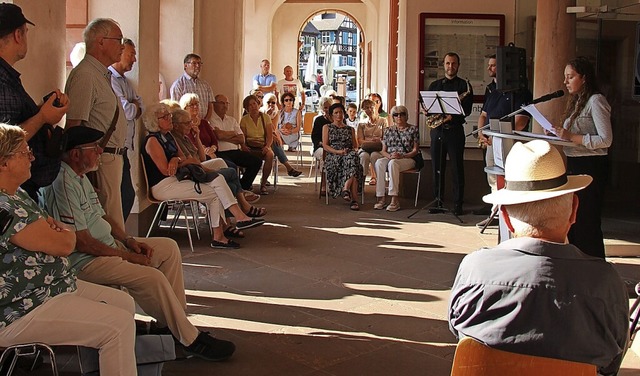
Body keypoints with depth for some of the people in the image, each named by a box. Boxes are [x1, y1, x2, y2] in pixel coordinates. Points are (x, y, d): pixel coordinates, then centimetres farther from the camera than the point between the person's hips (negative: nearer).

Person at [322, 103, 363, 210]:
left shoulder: (350, 129, 28)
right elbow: (325, 145, 8)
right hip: (332, 157, -3)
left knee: (353, 157, -40)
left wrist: (351, 151, -5)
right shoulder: (327, 127, 21)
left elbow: (355, 146, 21)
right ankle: (354, 199, -46)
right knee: (353, 165, -38)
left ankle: (346, 188, -47)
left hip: (349, 155, 3)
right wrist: (338, 151, -11)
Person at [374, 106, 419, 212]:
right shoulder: (389, 130, 17)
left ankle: (394, 200, -40)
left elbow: (415, 150, 0)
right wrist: (389, 156, -11)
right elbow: (383, 150, 12)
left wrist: (402, 156, -17)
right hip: (389, 158, 3)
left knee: (392, 163, -38)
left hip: (408, 159, -3)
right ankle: (380, 198, -36)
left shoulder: (413, 129, 7)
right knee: (379, 162, -32)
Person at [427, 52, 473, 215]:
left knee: (457, 168, -3)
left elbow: (467, 109, -6)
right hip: (437, 130, 4)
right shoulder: (434, 85, 17)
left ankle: (458, 204, 1)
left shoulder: (464, 85, 4)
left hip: (455, 130, -3)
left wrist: (452, 117, -20)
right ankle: (438, 201, 12)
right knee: (437, 168, 5)